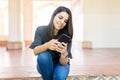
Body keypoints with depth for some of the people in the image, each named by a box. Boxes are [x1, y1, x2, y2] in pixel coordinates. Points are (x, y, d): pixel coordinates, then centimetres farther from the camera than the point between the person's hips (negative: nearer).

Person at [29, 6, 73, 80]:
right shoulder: (41, 30, -15)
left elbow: (63, 62, -20)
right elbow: (35, 51, -23)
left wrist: (64, 53, -44)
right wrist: (47, 45, -43)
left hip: (59, 64, -1)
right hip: (44, 65, 2)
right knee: (43, 56, -32)